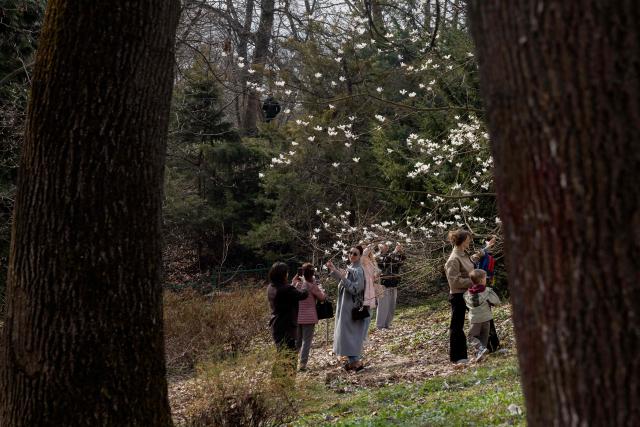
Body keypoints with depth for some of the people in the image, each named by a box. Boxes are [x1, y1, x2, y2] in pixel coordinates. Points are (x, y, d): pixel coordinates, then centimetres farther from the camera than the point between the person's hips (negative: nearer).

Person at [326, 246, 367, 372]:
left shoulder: (358, 270, -17)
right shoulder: (350, 268, 11)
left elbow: (355, 289, -24)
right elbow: (344, 282, 24)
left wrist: (343, 277, -28)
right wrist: (333, 270, 16)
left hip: (351, 306, -10)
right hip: (346, 305, 10)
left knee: (348, 332, -8)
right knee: (350, 333, 13)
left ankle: (356, 361, -6)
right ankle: (353, 360, 20)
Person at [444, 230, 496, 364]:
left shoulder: (464, 255, 10)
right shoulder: (454, 260, -18)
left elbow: (474, 258, 34)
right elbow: (455, 281, -23)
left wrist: (486, 247, 34)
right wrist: (473, 281, -20)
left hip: (466, 295, 9)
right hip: (458, 296, -9)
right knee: (456, 326, 0)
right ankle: (456, 357, 7)